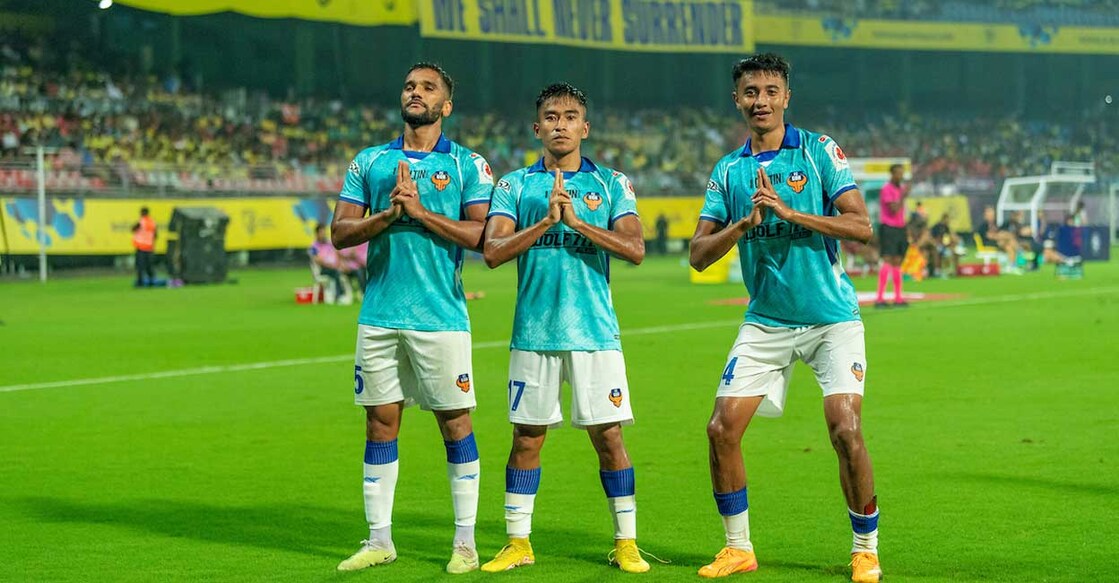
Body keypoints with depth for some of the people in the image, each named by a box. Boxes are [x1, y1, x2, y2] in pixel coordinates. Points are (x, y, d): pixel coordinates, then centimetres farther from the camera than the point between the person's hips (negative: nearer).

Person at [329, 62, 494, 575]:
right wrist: (388, 214, -11)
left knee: (455, 422, 1)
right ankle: (380, 539, 13)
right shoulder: (369, 162, 11)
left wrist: (422, 212, -14)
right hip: (379, 316, 3)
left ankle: (465, 540, 10)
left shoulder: (467, 164, 3)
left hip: (441, 316, -3)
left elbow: (482, 235, -7)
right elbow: (340, 231, 6)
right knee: (380, 422, 5)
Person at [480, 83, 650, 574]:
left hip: (594, 331, -1)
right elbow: (493, 251, -5)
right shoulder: (514, 186, 7)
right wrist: (545, 221, -17)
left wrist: (577, 221, -16)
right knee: (526, 437, 5)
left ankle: (626, 543, 10)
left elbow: (634, 249, -7)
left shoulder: (611, 184, 5)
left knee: (608, 437, 0)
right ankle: (518, 543, 15)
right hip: (533, 332, 1)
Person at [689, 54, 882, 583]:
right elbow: (699, 254, 2)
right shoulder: (728, 171, 6)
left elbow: (860, 226, -13)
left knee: (845, 431, -15)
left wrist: (788, 211, -21)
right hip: (765, 322, 4)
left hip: (832, 319, -4)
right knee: (722, 429, -4)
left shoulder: (820, 150, -4)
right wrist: (744, 222, -16)